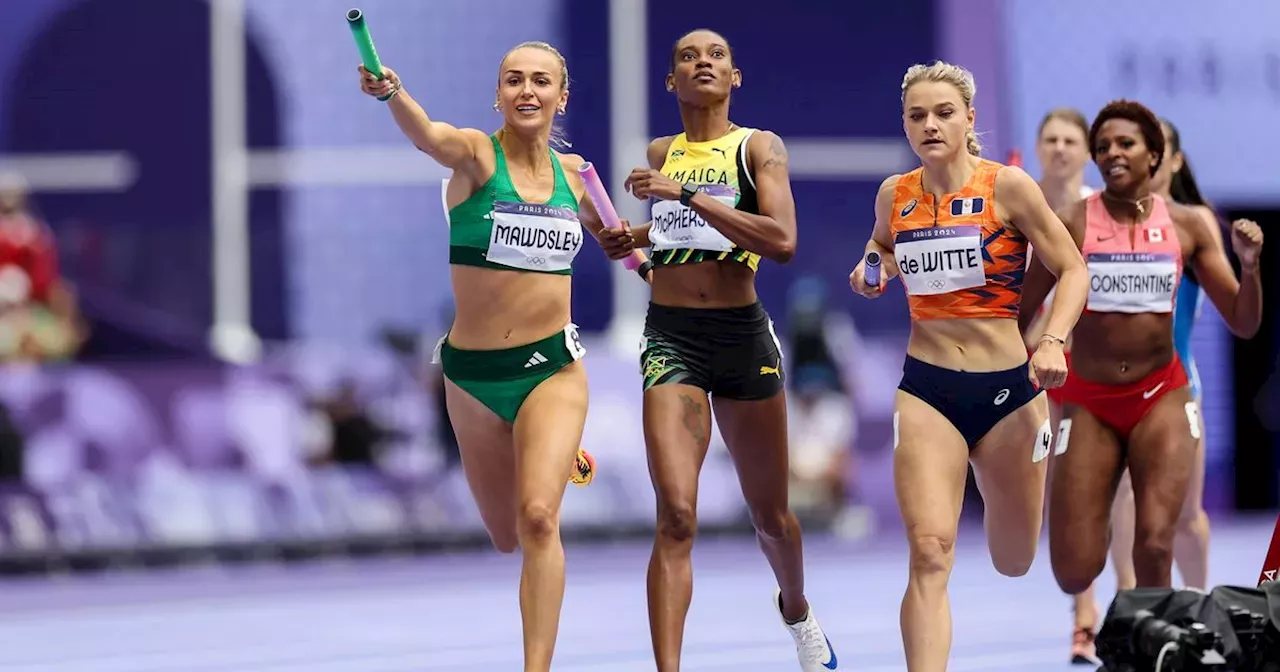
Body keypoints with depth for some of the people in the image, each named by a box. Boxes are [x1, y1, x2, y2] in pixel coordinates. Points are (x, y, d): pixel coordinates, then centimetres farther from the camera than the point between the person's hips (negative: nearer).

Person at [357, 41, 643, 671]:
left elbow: (602, 231, 31)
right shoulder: (476, 155, -8)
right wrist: (391, 93, -53)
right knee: (506, 537, 16)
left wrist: (617, 238, 11)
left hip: (552, 367, 0)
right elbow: (427, 133, -35)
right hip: (473, 374, 0)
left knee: (537, 518, -22)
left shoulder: (573, 172, 5)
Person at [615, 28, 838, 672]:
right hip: (672, 336, 1)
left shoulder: (759, 147, -2)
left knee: (770, 516, 15)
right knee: (676, 516, -17)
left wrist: (686, 195, -21)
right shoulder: (661, 154, 10)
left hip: (742, 336, -1)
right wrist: (637, 235, 9)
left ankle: (796, 608, 47)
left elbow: (782, 241, -18)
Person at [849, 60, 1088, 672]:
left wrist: (1053, 341, -21)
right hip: (926, 392, 1)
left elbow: (1071, 270, -5)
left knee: (1013, 564, 16)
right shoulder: (895, 195, 3)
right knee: (930, 553, -18)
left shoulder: (1006, 187, -9)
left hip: (1008, 391, -1)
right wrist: (874, 267, 3)